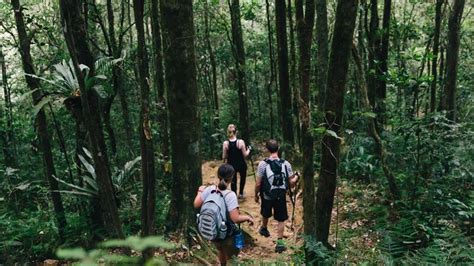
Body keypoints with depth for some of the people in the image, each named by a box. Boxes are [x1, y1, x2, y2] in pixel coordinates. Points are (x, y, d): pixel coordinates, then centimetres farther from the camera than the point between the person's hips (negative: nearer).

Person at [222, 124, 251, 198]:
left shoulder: (225, 143, -15)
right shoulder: (241, 142, -20)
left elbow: (224, 157, -6)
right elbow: (245, 155, -11)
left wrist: (225, 162, 15)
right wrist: (249, 149, 8)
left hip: (231, 164, 1)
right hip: (241, 164, -1)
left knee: (233, 180, 15)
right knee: (243, 177, 27)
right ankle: (241, 193, 33)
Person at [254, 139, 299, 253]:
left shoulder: (263, 164, -17)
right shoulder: (286, 164, -12)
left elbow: (258, 184, -13)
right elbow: (291, 183, -7)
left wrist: (256, 195, 4)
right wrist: (296, 177, 14)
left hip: (267, 196, 0)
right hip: (281, 196, 0)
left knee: (266, 214, 27)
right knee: (281, 219, 14)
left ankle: (264, 229, 53)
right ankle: (280, 242, 11)